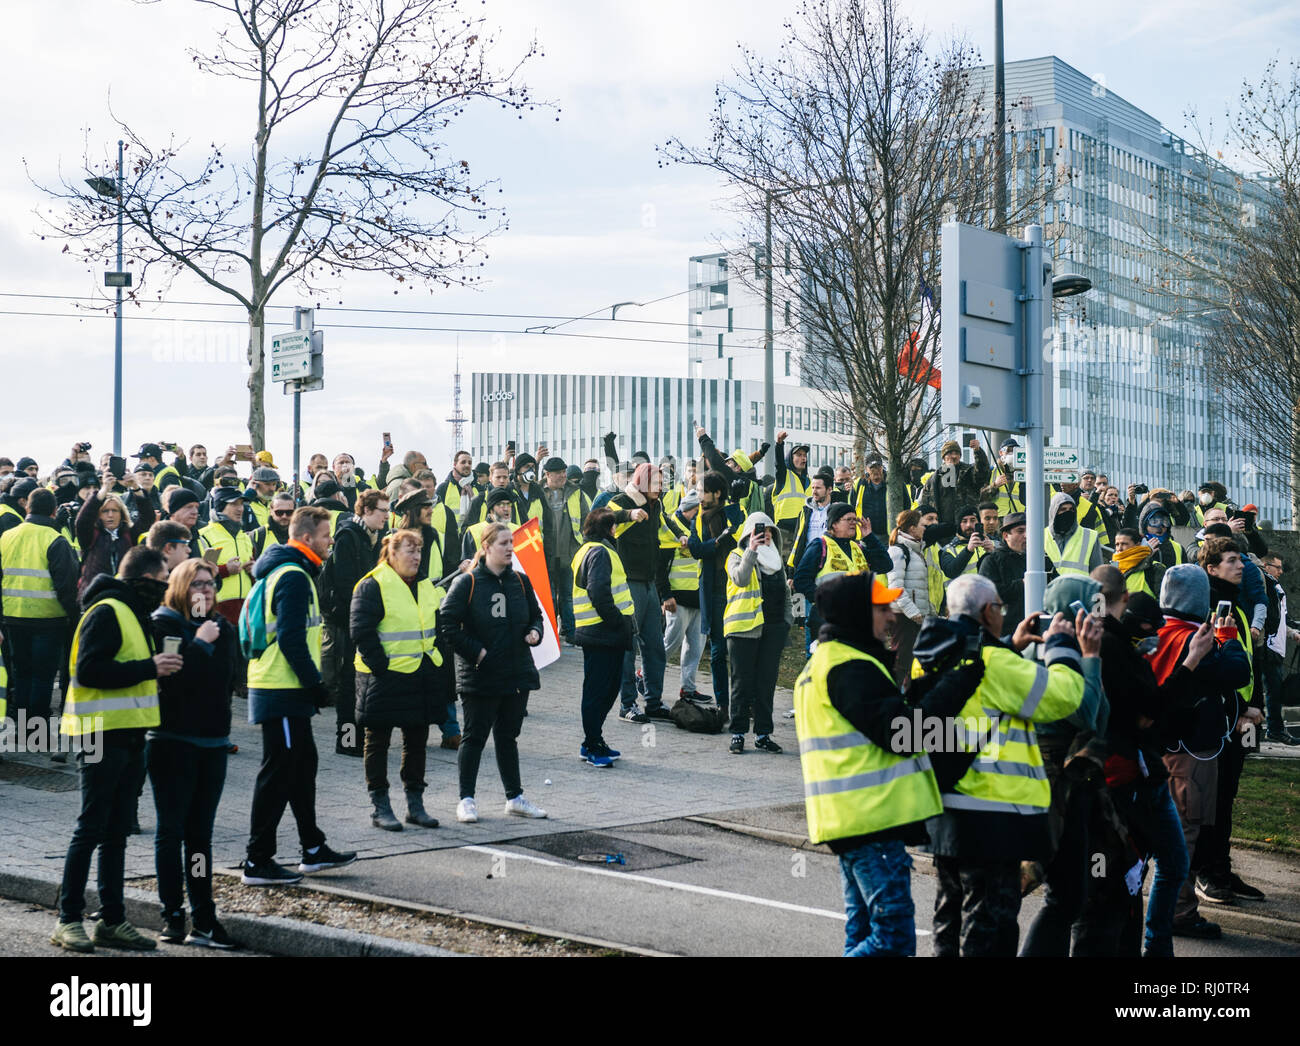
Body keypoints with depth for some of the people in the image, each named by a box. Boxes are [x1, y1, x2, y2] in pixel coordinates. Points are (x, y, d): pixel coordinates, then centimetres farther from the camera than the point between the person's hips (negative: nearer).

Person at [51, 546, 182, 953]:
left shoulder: (132, 614, 19)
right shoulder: (107, 612, -12)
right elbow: (89, 670, -22)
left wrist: (158, 665, 7)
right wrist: (148, 668, -20)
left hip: (129, 736, 9)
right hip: (102, 736, -9)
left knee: (117, 831, 11)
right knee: (91, 829, -5)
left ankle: (112, 921, 15)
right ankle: (68, 919, 3)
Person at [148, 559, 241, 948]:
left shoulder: (222, 629, 13)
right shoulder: (162, 624, -5)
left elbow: (228, 678, 10)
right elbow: (172, 674, -19)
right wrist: (200, 643, -13)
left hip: (213, 741, 5)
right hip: (172, 740, -5)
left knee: (200, 832, 7)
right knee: (171, 830, 0)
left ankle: (203, 919, 8)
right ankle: (172, 917, 6)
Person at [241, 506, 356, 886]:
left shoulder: (287, 572, 17)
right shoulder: (293, 576, -16)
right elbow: (291, 640, -23)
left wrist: (312, 683, 19)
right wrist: (315, 683, -17)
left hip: (285, 691, 11)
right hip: (282, 693, -11)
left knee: (302, 766, 17)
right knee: (278, 773, -5)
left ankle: (314, 850, 26)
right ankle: (257, 862, 0)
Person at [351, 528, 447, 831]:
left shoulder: (426, 587, 12)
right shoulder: (372, 587, -10)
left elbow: (439, 623, 20)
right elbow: (362, 632, -15)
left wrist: (434, 657, 9)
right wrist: (381, 666, -18)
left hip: (421, 678, 7)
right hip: (384, 678, -7)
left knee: (416, 741, 11)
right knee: (378, 741, 2)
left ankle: (415, 804, 20)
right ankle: (380, 807, 9)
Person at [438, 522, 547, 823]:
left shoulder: (520, 581, 8)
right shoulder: (467, 583, -9)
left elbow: (535, 615, 20)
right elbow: (447, 624, -11)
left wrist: (535, 632, -1)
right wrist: (475, 651, -15)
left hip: (517, 673, 5)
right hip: (480, 676, -5)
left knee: (508, 736, 14)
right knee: (475, 736, 2)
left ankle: (515, 797, 22)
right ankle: (466, 799, 9)